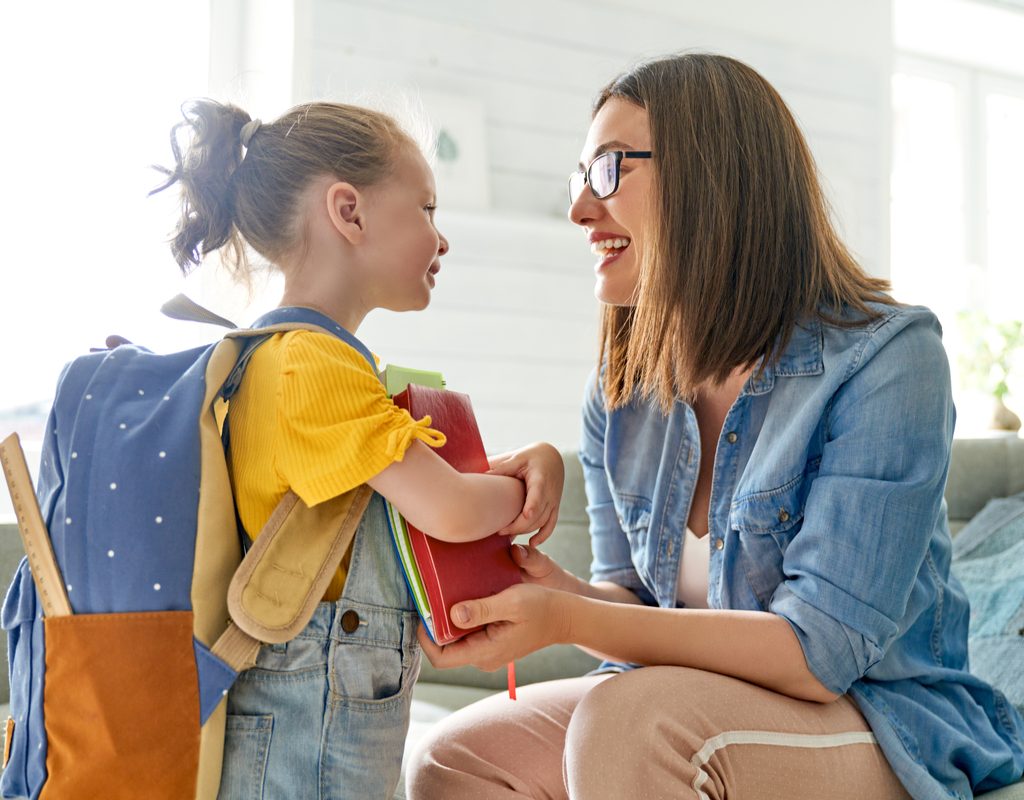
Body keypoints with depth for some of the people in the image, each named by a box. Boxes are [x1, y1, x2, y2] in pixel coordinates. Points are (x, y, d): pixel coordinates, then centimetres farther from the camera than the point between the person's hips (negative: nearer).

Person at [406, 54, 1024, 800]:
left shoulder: (885, 357, -18)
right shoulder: (621, 391, 2)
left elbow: (818, 651, -23)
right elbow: (636, 596, 8)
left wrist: (566, 621, -31)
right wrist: (563, 591, -17)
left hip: (878, 723, -6)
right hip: (678, 708, 6)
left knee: (629, 717, -32)